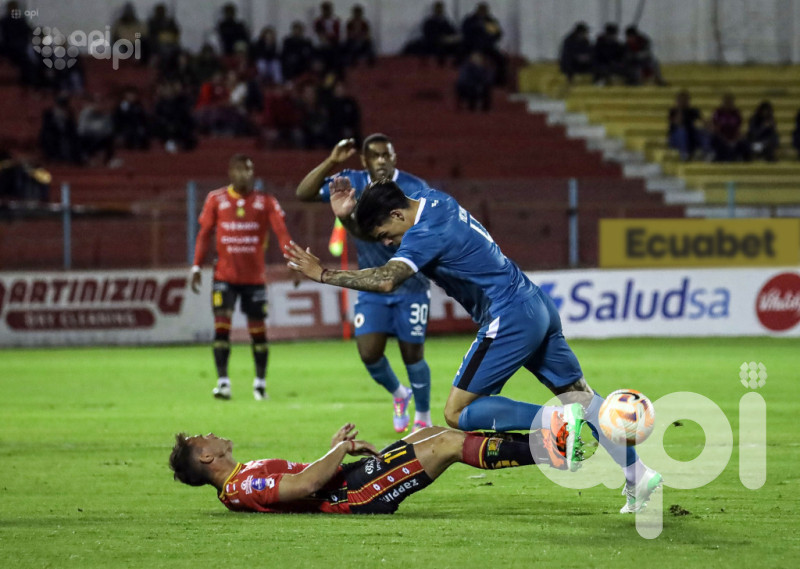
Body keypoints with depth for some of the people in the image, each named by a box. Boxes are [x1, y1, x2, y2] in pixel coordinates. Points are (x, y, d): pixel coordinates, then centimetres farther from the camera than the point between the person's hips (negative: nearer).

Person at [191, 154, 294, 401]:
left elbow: (281, 232, -6)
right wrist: (196, 267, -1)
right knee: (221, 325, -11)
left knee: (257, 329, 5)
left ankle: (261, 381, 19)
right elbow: (204, 234, 5)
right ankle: (222, 381, -9)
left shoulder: (265, 202, 1)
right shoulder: (216, 200, 3)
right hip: (225, 276, 0)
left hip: (254, 276, 1)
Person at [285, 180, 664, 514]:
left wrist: (324, 274, -28)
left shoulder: (427, 233, -18)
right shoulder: (431, 200, 9)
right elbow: (374, 228, 24)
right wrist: (349, 214, 4)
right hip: (538, 307, 10)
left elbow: (386, 280, -32)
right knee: (581, 395, 16)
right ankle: (638, 476, 15)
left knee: (458, 413, -6)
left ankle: (554, 419, -19)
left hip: (510, 320, -10)